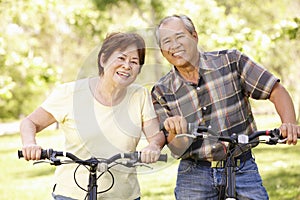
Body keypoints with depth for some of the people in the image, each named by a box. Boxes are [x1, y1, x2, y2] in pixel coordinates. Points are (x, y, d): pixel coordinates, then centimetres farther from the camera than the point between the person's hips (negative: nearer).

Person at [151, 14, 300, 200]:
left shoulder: (230, 61, -1)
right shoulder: (162, 92, 1)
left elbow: (277, 91, -3)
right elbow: (176, 150, -3)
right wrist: (176, 133, -26)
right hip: (194, 176, 1)